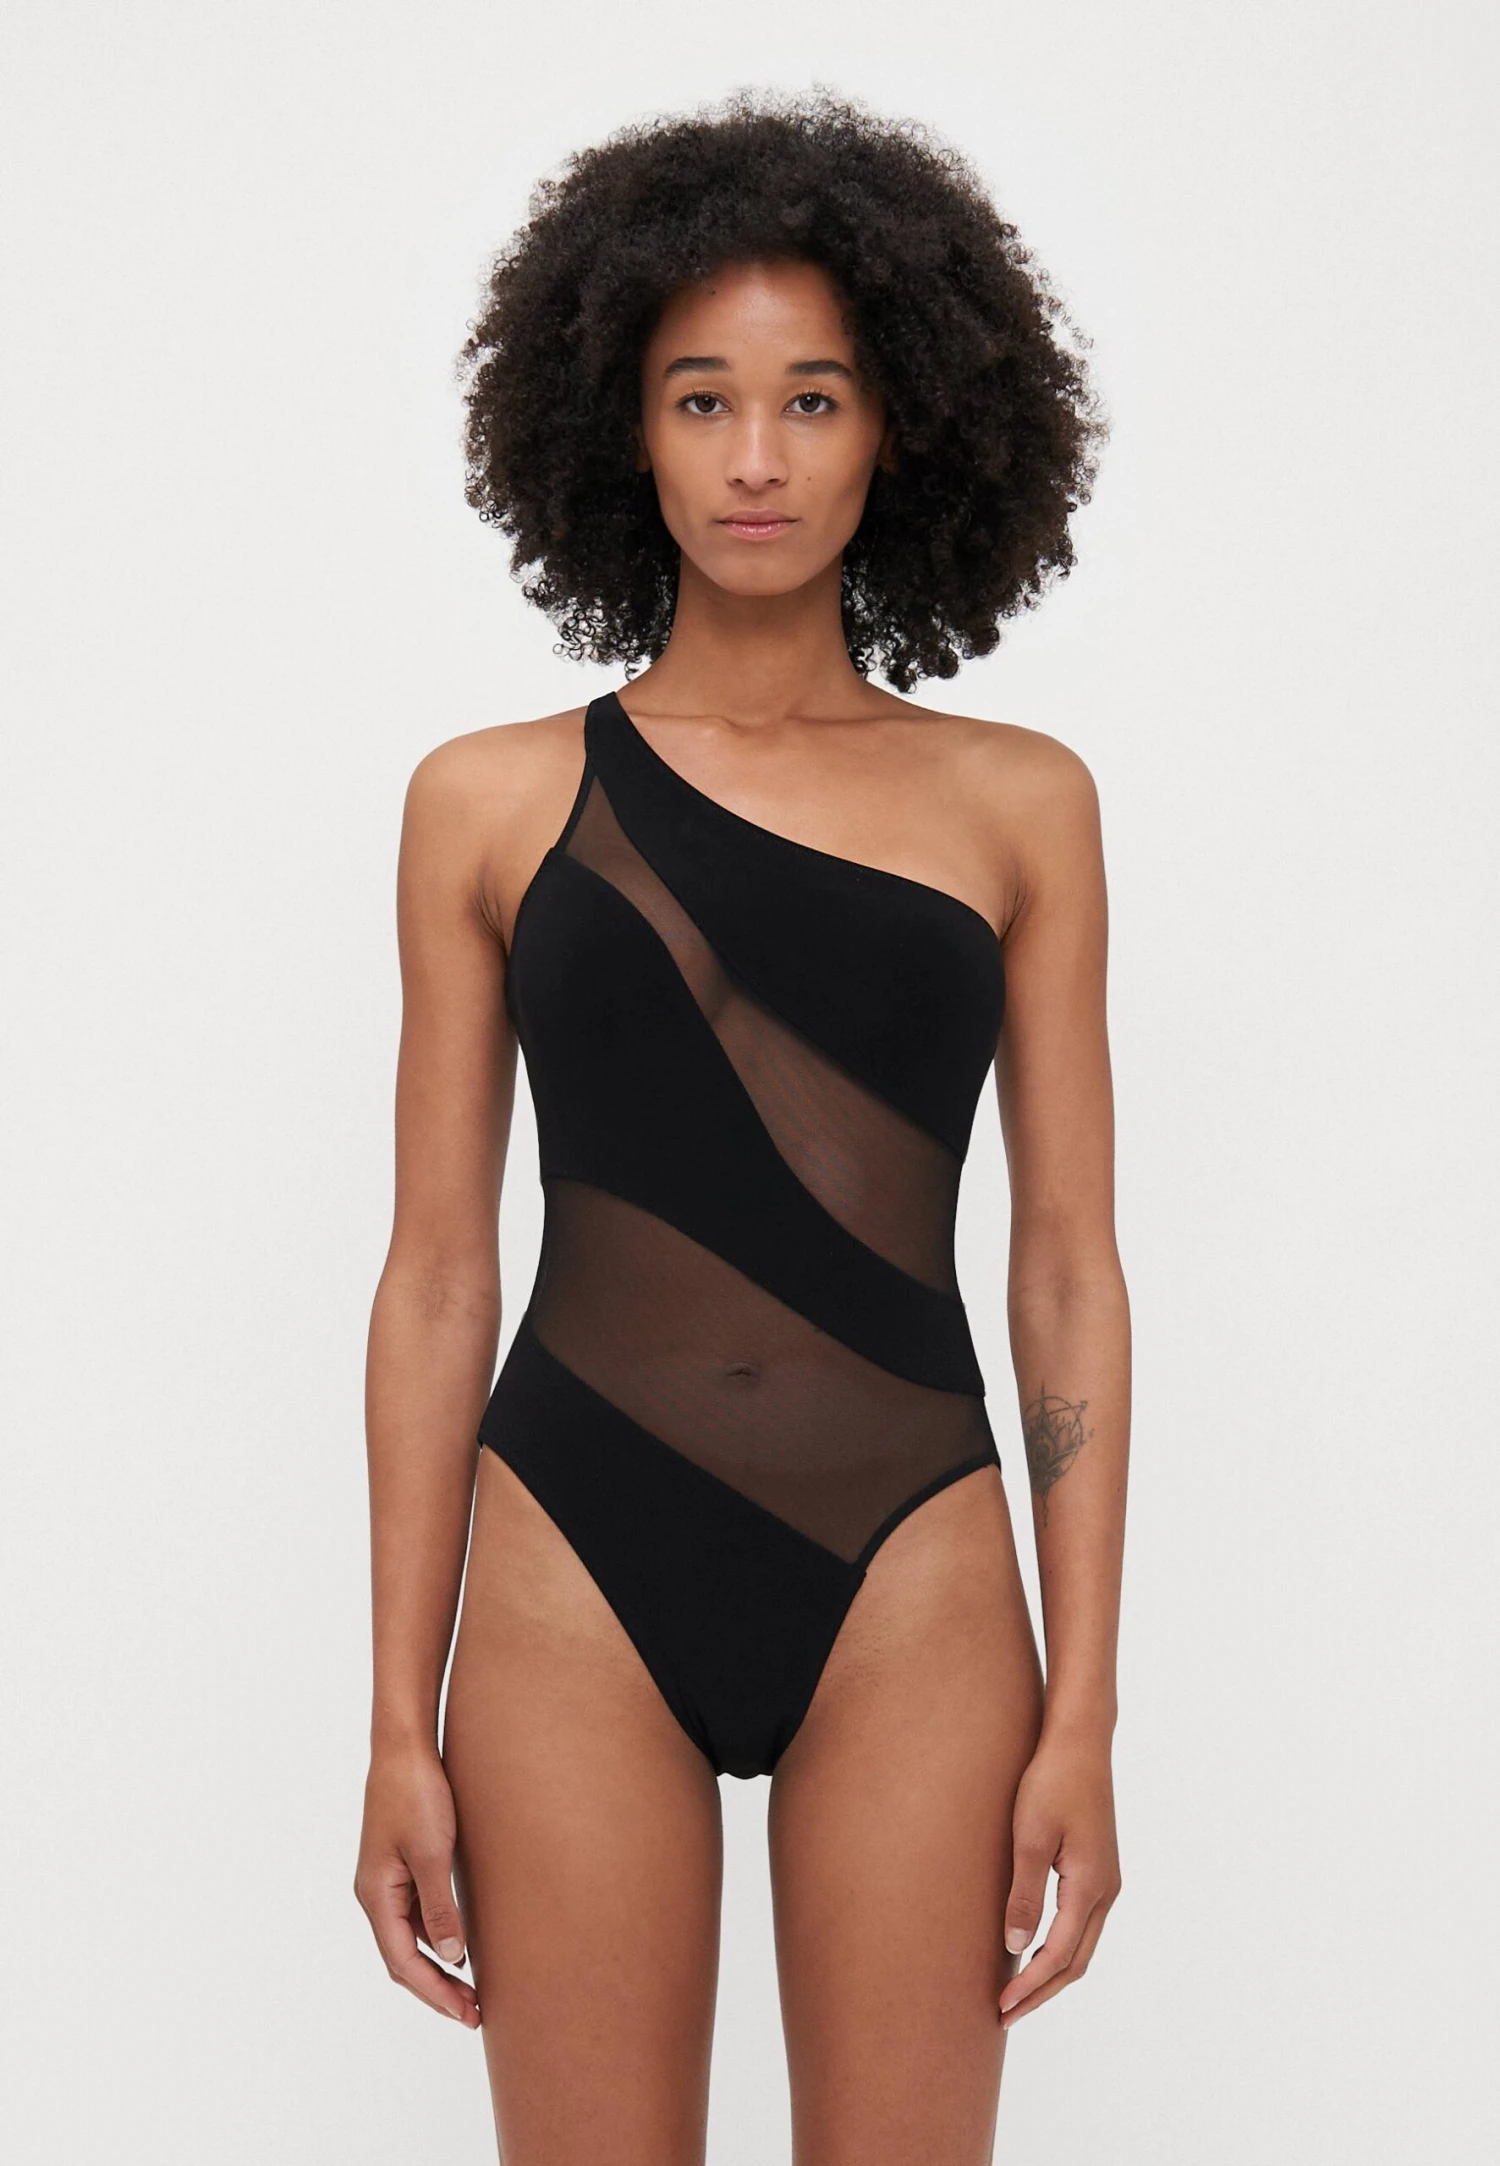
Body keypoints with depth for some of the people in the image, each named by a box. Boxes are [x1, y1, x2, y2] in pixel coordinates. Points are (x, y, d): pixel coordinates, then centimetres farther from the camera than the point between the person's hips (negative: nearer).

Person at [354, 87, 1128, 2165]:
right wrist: (402, 1724, 2)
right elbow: (438, 1276, 4)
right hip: (581, 1588, 0)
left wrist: (1084, 1716, 0)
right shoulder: (493, 804, 4)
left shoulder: (1018, 803, 5)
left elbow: (1068, 1276, 4)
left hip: (909, 1592, 1)